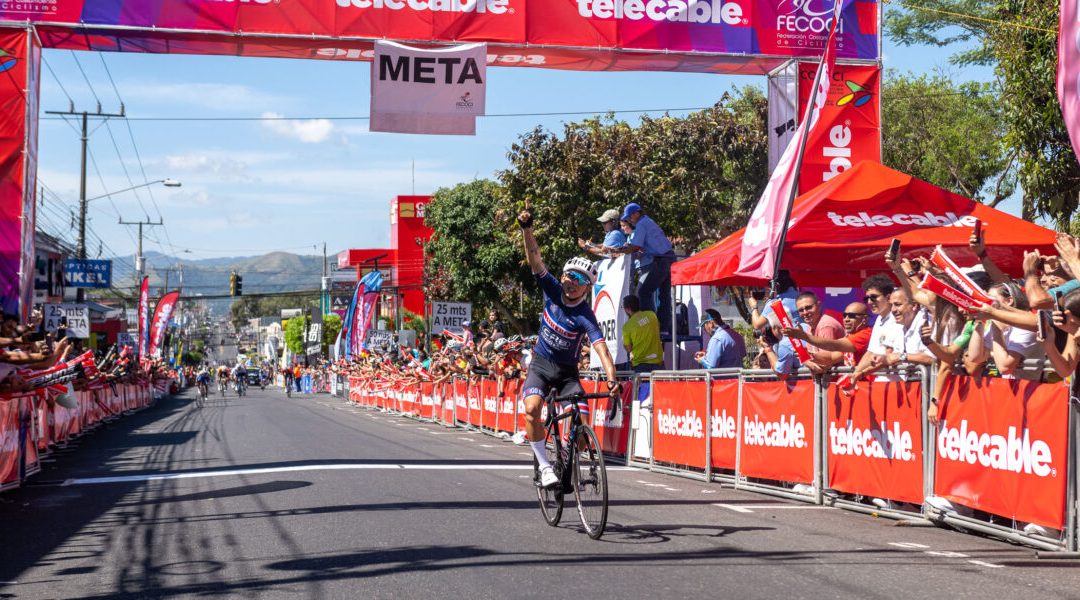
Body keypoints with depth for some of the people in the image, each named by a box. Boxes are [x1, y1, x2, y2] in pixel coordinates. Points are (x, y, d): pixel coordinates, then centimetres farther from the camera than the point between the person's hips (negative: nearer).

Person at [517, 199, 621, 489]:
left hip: (567, 372, -1)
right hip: (540, 365, 1)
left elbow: (601, 348, -32)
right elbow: (535, 258, -19)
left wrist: (612, 380, -47)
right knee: (532, 409, -26)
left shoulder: (585, 316, -20)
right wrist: (526, 229, -34)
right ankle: (544, 465, -14)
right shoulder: (552, 290, -11)